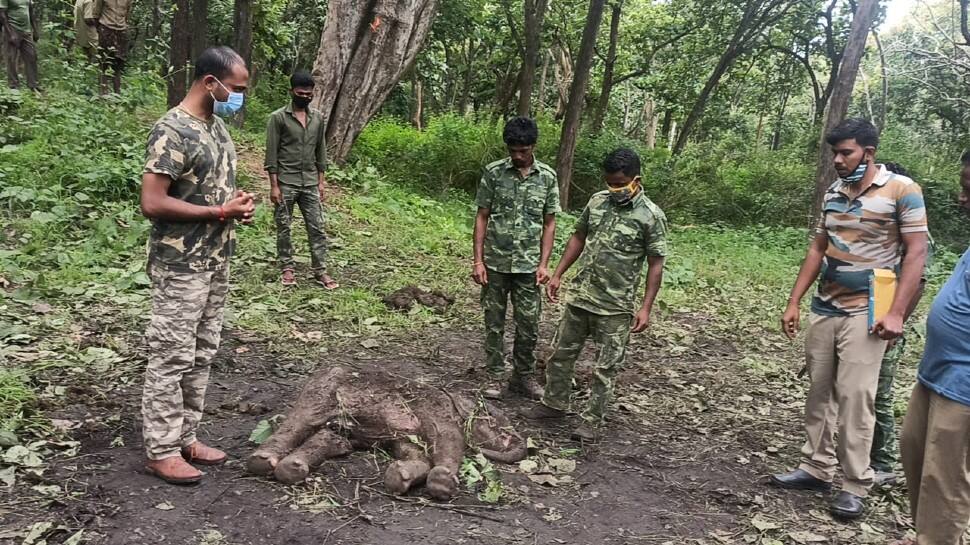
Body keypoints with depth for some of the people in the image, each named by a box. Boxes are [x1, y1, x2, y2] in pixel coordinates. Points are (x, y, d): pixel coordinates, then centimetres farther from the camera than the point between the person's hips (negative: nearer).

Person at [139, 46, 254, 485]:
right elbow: (152, 203, -22)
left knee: (201, 355, 14)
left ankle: (185, 436, 27)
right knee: (171, 358, 0)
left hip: (216, 262, 9)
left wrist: (238, 206, 1)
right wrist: (220, 212, -18)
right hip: (180, 266, -9)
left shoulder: (217, 126, 11)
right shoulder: (172, 131, -17)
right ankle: (161, 450, 13)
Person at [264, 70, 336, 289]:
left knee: (317, 227, 2)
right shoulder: (278, 118, -7)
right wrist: (274, 185, -12)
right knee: (283, 227, 6)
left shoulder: (317, 118, 7)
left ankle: (320, 271, 7)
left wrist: (321, 181, 8)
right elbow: (272, 154, -8)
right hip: (286, 183, -4)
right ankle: (287, 268, 19)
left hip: (310, 183, 4)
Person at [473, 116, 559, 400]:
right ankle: (494, 377, 21)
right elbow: (482, 217, 0)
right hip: (495, 262, -1)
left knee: (529, 326, 6)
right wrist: (478, 260, -5)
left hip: (528, 265, 1)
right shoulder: (493, 172, -3)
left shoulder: (548, 177, 1)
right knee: (494, 324, 8)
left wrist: (544, 264, -2)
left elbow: (549, 223, 5)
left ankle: (523, 376, 24)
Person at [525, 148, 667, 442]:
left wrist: (646, 307, -13)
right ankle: (554, 403, 32)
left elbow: (656, 264, -9)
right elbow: (578, 238, 13)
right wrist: (558, 275, 10)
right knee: (562, 353, 15)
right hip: (580, 296, 5)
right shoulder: (598, 201, 3)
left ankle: (592, 421, 17)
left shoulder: (651, 216, -11)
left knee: (606, 367, 4)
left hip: (616, 306, -5)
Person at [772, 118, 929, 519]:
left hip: (866, 313, -6)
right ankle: (816, 468, 21)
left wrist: (896, 313, -18)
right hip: (824, 309, 6)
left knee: (854, 396, -6)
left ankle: (856, 486, 6)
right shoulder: (833, 192, 9)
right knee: (819, 391, 10)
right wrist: (794, 301, 10)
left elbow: (916, 252, -10)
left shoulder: (901, 190, -8)